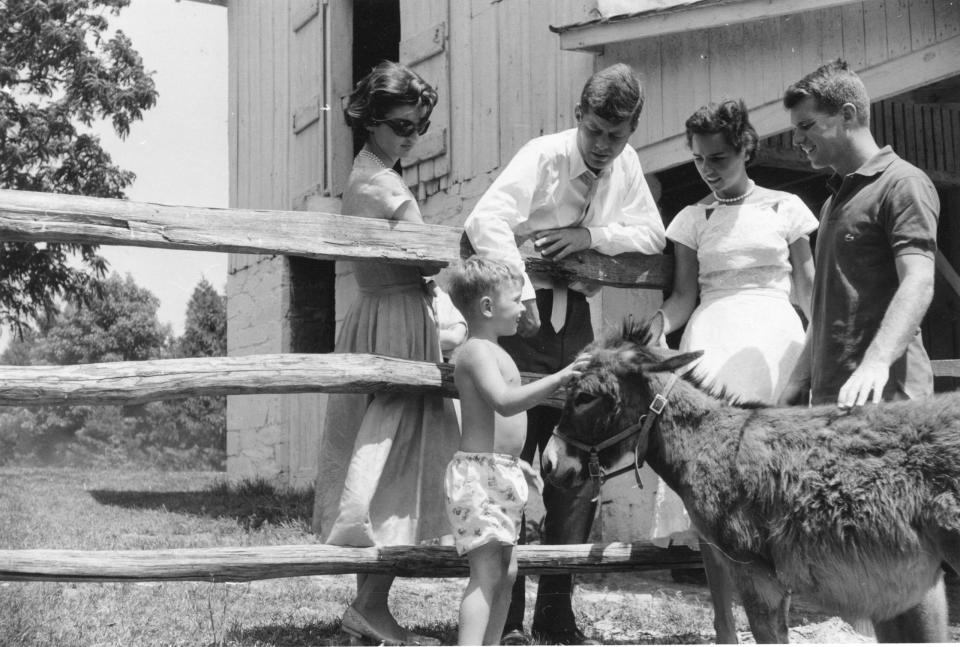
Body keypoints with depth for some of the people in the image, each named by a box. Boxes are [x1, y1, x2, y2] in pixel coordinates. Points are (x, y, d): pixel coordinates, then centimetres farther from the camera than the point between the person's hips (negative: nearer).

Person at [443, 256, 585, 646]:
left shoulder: (492, 352, 20)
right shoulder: (477, 351, -13)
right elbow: (505, 402, -29)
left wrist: (516, 461, 28)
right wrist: (559, 378, -29)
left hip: (501, 472, 10)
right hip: (479, 472, -10)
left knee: (506, 572, 14)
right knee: (487, 573, -17)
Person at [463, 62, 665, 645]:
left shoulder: (626, 165, 7)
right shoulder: (543, 156, -11)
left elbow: (654, 235, 4)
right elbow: (485, 222, -24)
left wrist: (592, 235, -12)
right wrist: (522, 294, -29)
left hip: (577, 320, 6)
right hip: (524, 316, -5)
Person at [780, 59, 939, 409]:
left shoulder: (903, 184, -6)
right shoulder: (834, 201, 23)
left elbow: (918, 284, -19)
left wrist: (877, 361, -33)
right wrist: (799, 382, 16)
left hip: (884, 394, -8)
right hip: (829, 394, 8)